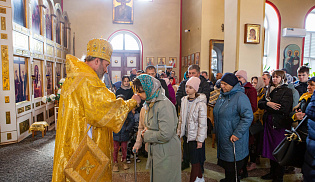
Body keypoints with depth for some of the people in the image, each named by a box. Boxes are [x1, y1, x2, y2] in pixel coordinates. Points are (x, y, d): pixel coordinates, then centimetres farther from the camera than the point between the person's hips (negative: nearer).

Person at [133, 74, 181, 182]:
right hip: (155, 150, 9)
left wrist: (147, 135, -14)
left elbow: (166, 134, -29)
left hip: (166, 153, -9)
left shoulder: (163, 105, -23)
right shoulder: (151, 103, 7)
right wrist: (147, 130, 2)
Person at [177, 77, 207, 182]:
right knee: (196, 159, 19)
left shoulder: (200, 103, -17)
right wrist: (179, 132, 11)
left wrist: (200, 139, -15)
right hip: (188, 134, 6)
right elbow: (181, 119, 11)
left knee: (195, 160, 0)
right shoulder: (184, 101, 3)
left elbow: (202, 123, -16)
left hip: (196, 137, -6)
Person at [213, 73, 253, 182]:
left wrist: (237, 134, -23)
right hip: (222, 137, 8)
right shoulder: (222, 96, 10)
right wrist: (217, 132, 19)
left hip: (234, 140, -8)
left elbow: (248, 117, -22)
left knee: (233, 163, 5)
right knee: (225, 160, 20)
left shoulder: (240, 96, -16)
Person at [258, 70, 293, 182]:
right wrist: (268, 104, -14)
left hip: (280, 124, -6)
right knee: (270, 149, 12)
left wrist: (269, 105, -9)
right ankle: (272, 173, 28)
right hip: (269, 122, 6)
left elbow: (284, 108, -18)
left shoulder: (287, 91, -4)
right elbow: (260, 103, 6)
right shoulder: (270, 90, 14)